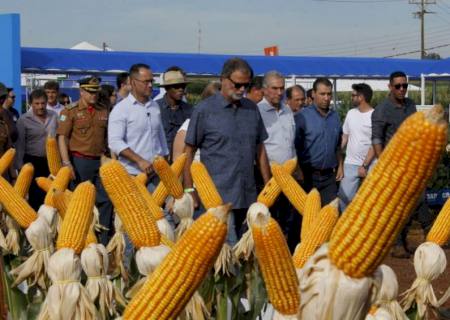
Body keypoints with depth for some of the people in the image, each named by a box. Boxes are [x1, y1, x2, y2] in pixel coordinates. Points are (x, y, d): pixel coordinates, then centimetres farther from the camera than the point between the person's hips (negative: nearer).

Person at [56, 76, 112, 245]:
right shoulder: (70, 111, -3)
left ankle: (105, 240, 7)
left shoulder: (103, 112, 10)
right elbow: (62, 138, -6)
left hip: (101, 161, 4)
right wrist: (67, 163, -14)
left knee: (106, 199, 0)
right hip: (80, 161, -4)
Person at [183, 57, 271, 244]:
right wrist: (189, 189, -4)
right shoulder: (204, 110, -3)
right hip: (219, 193, -5)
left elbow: (260, 149, 18)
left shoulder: (252, 109, 11)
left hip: (248, 194, 5)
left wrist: (268, 185, 13)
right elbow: (189, 151, 0)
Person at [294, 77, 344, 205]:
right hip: (309, 175, -5)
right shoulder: (302, 117, -10)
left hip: (329, 175, 5)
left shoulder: (335, 116, 9)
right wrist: (299, 173, -13)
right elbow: (295, 148, -11)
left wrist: (340, 166, 13)